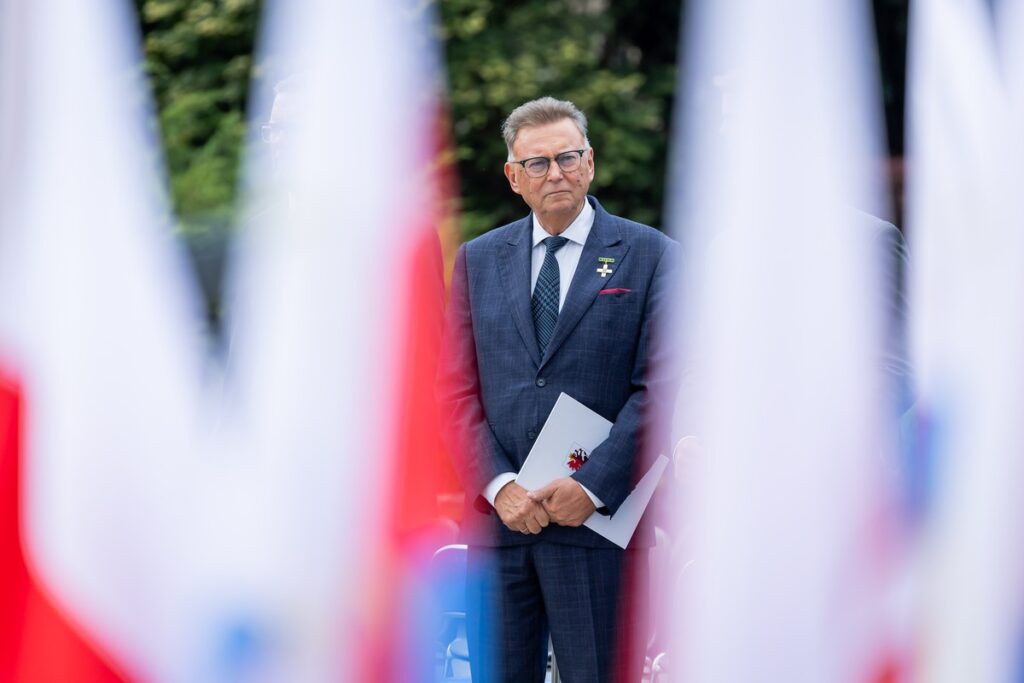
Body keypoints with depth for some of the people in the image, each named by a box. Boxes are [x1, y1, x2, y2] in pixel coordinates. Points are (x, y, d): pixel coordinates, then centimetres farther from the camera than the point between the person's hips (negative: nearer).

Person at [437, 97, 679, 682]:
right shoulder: (478, 260, 13)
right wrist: (498, 486, -7)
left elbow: (661, 387, -4)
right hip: (497, 518, 3)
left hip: (599, 519, -3)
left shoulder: (649, 255, 3)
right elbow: (457, 389, 8)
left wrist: (593, 488, -12)